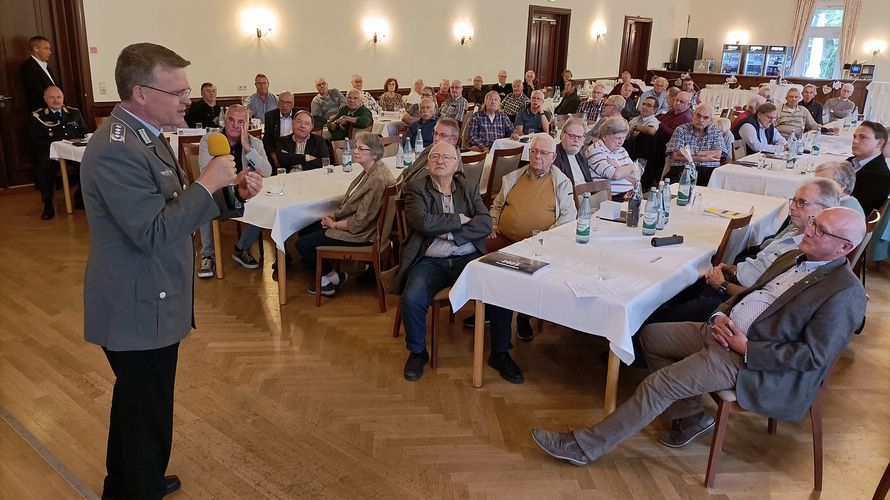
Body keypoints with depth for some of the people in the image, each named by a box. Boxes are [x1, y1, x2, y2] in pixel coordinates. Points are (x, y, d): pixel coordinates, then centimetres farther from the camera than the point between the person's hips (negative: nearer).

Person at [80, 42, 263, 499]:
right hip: (140, 309, -11)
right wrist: (207, 183, -23)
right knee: (148, 415, 7)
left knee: (135, 404, 27)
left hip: (145, 301, 11)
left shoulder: (143, 134, 7)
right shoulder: (116, 150, -25)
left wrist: (232, 190, -1)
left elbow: (176, 206, 12)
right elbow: (154, 232, -30)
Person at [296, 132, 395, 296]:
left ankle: (332, 277, 10)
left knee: (303, 245, -8)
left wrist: (334, 224, -11)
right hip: (349, 221, 10)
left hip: (361, 233, -10)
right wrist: (334, 216, 0)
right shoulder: (369, 171, 3)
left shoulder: (378, 180, -28)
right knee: (304, 232, 15)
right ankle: (326, 274, 20)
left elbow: (360, 222, -26)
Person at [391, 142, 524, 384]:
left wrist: (450, 233, -11)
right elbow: (424, 222, -12)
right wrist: (461, 218, -5)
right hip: (430, 261, -2)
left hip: (468, 258, 2)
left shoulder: (470, 188, 15)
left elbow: (485, 223, 0)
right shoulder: (415, 189, 6)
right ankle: (417, 352, 0)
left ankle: (500, 353, 0)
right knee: (412, 299, -29)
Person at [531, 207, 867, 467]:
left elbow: (814, 355, -18)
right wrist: (720, 314, -2)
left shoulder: (845, 294, -14)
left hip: (751, 361, -9)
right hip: (724, 332, 9)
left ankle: (585, 447, -5)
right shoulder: (792, 258, 12)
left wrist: (746, 348, -20)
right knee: (651, 335, 6)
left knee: (660, 383, -16)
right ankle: (689, 416, 15)